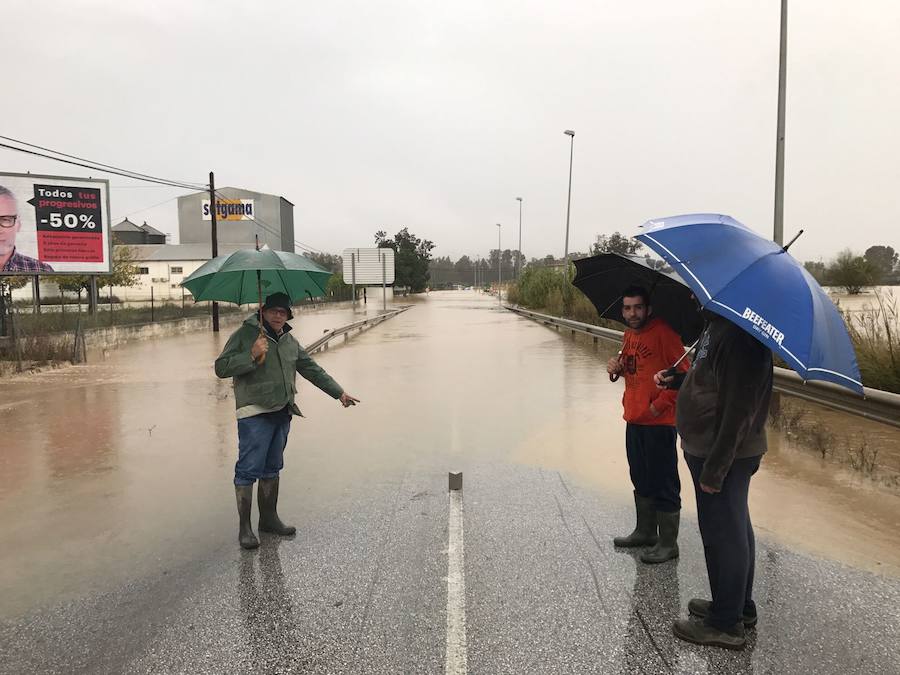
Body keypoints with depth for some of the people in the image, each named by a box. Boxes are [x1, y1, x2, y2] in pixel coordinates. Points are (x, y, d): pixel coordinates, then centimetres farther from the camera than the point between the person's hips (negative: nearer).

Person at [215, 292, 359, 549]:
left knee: (272, 468, 15)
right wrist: (251, 356, -21)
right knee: (248, 470, -4)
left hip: (282, 413, 6)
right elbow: (221, 368, -9)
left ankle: (269, 518, 28)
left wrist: (339, 392, 18)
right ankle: (244, 527, 7)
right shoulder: (245, 335, -4)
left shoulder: (290, 341, 16)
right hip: (254, 414, -6)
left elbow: (312, 369, 20)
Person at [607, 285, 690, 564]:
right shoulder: (629, 335, 10)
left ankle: (668, 543, 15)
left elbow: (682, 373, -17)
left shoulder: (663, 333, -15)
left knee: (664, 483, 2)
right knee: (641, 479, 20)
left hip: (659, 421, -8)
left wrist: (660, 403, -17)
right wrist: (617, 367, 2)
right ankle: (645, 531, 35)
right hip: (634, 420, 9)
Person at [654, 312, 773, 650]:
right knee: (734, 530, 21)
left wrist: (714, 467, -24)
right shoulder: (717, 324, 8)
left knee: (723, 533, 3)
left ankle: (726, 624, 19)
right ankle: (739, 606, 38)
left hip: (724, 454, -10)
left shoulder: (738, 333, -24)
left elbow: (738, 408, -26)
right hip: (713, 447, 10)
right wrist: (675, 380, 6)